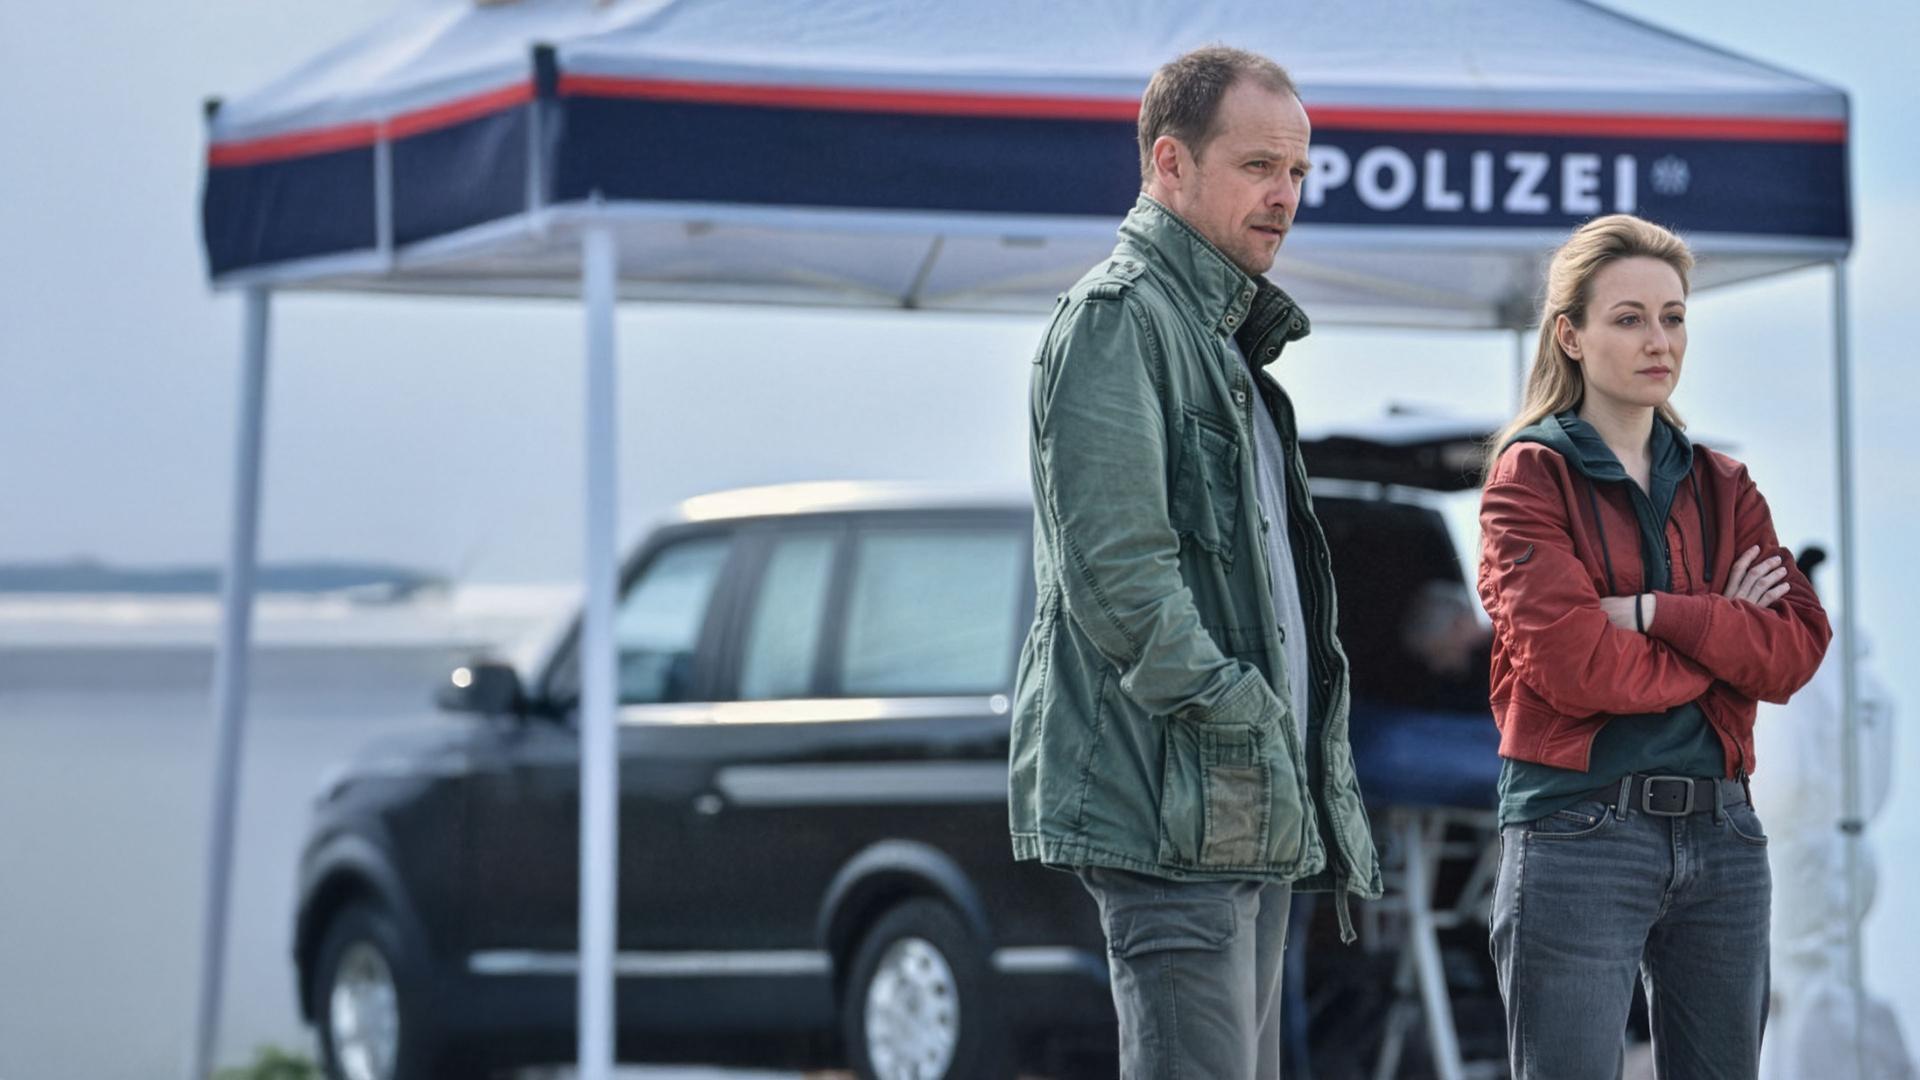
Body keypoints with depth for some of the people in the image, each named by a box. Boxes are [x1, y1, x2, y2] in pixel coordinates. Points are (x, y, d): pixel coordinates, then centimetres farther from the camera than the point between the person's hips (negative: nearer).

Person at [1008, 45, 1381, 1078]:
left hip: (1249, 809, 10)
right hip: (1170, 800, -10)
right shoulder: (1118, 315, -9)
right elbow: (1113, 567, -19)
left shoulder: (1222, 334, 23)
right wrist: (1231, 714, -18)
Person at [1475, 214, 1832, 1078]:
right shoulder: (1531, 475, 0)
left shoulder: (1721, 488, 15)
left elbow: (1797, 646, 0)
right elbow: (1567, 662, -13)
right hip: (1579, 833, -5)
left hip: (1721, 835, 5)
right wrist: (1719, 638, -3)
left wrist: (1656, 614, -12)